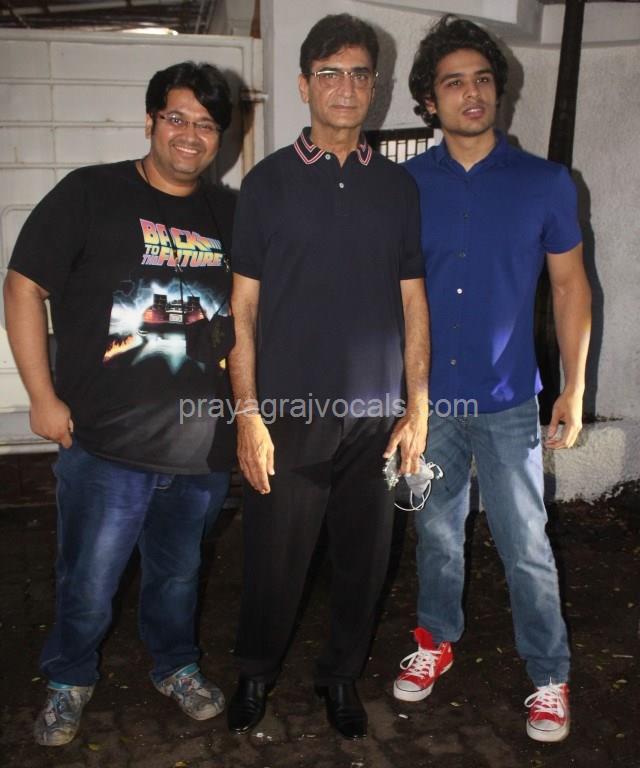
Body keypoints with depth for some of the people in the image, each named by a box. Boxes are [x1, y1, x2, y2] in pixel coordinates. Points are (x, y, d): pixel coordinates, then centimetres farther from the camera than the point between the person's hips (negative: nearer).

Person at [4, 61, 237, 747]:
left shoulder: (230, 216, 9)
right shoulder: (90, 193, -4)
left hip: (203, 445, 4)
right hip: (105, 441, -3)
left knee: (178, 572, 20)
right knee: (88, 585, 8)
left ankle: (176, 666, 44)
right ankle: (69, 680, 36)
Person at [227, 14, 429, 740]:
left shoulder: (398, 186, 7)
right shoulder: (268, 181, 0)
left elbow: (412, 302, 8)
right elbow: (243, 306, -1)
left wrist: (417, 407, 3)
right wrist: (248, 413, -7)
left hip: (375, 415, 2)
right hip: (290, 413, -2)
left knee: (364, 556, 12)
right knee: (275, 554, 9)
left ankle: (341, 673, 36)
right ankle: (256, 670, 36)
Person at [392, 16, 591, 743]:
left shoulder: (544, 182, -3)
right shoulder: (407, 184, 0)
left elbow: (570, 284, 2)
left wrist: (573, 388, -2)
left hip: (506, 400, -1)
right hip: (425, 395, 2)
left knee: (525, 547, 5)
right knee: (436, 531, 17)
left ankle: (549, 675, 24)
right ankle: (436, 639, 38)